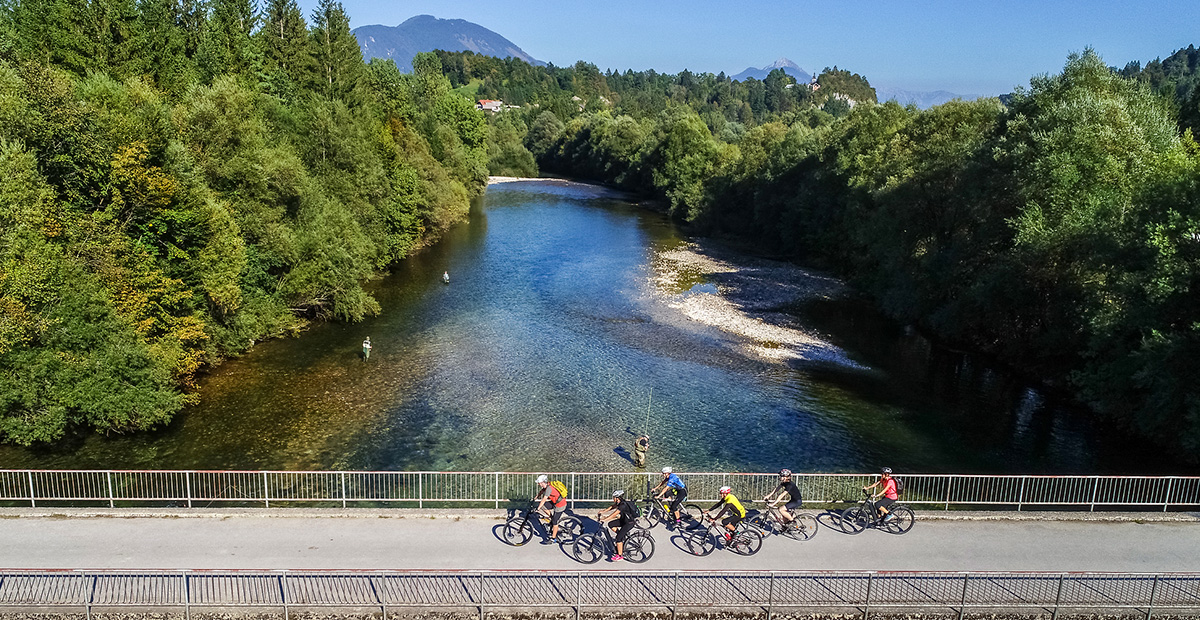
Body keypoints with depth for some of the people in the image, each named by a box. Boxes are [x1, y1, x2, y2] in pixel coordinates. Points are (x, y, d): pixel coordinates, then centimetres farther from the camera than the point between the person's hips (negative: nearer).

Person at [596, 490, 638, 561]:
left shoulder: (623, 505, -28)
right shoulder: (619, 503, -2)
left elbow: (613, 515, -32)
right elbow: (612, 507, 12)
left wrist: (603, 520, -32)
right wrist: (602, 511, 5)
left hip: (630, 523, -9)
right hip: (624, 520, 9)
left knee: (618, 538, -12)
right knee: (610, 524, 1)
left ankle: (620, 556, 0)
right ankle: (623, 536, 14)